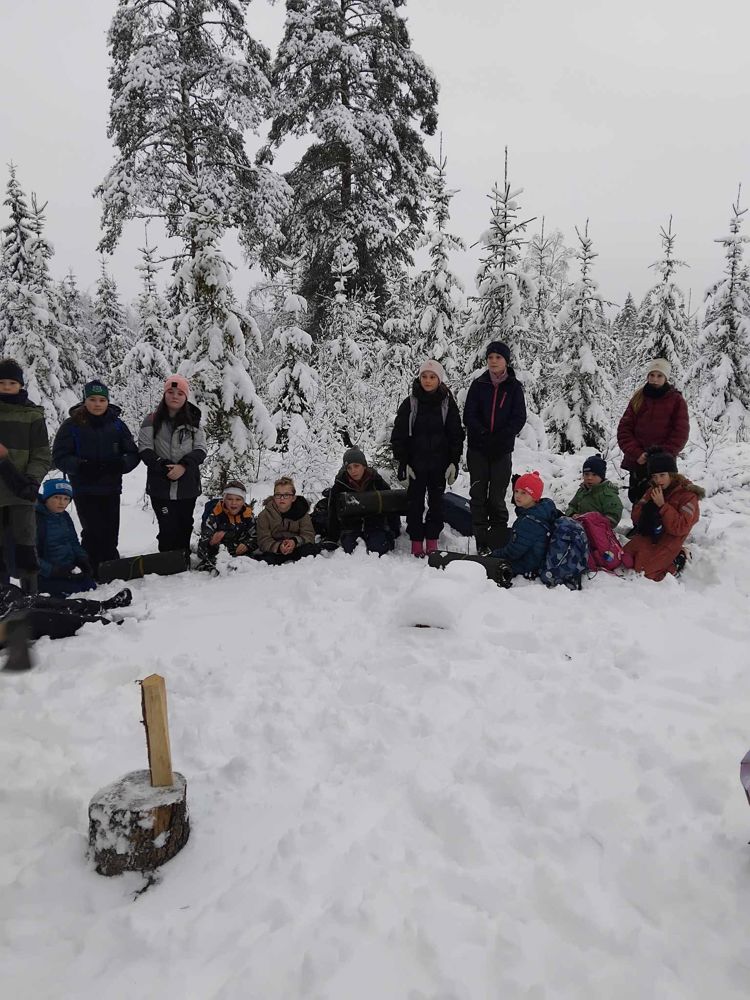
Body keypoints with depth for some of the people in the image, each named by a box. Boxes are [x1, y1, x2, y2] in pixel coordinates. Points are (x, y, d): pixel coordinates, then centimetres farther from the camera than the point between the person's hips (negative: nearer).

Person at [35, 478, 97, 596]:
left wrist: (82, 560, 2)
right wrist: (53, 571, -23)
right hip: (45, 577, -7)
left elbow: (74, 543, 20)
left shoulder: (64, 516, 12)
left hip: (69, 571, 7)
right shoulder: (35, 519, -14)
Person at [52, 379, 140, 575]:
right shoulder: (72, 425, -2)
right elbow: (59, 457, -5)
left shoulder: (116, 424, 6)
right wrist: (82, 466, -22)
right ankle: (93, 572, 5)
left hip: (111, 489, 2)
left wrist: (120, 464, -17)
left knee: (110, 535, 4)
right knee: (94, 533, -8)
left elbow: (133, 454, 5)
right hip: (84, 491, -2)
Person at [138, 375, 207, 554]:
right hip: (161, 485, -2)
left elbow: (200, 450, -1)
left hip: (187, 486, 2)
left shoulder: (193, 421, 5)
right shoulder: (153, 420, 1)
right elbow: (145, 449, -3)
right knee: (168, 529, -6)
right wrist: (163, 467, -17)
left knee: (184, 527, 9)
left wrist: (183, 466, -17)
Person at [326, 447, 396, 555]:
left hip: (376, 527, 0)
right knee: (350, 548, -28)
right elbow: (333, 516, 6)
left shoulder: (377, 481, 1)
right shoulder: (339, 486, 1)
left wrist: (395, 533, 7)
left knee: (377, 548, -28)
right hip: (351, 529, 1)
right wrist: (330, 541, 3)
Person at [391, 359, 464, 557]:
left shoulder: (448, 403, 1)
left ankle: (432, 541, 18)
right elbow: (399, 435, -3)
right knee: (415, 503, 3)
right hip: (416, 464, -1)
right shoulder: (410, 403, -3)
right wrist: (403, 463, -9)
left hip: (439, 464, 1)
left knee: (436, 503, 8)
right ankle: (416, 542, 12)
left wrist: (454, 463, -3)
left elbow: (456, 435, 4)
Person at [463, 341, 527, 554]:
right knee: (478, 496, 1)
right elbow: (469, 415, 0)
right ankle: (482, 543, 7)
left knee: (497, 497, -1)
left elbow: (519, 418, -2)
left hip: (502, 450, -1)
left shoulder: (514, 387, 3)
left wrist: (500, 438, -14)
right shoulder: (478, 385, 5)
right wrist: (484, 434, -15)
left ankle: (498, 542, 6)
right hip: (478, 449, 1)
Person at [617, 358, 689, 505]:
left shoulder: (677, 400, 1)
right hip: (637, 463, 4)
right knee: (636, 497, 10)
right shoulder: (638, 398, 9)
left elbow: (680, 433, -4)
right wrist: (636, 453, -9)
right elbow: (624, 428, 3)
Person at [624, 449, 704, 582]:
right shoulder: (653, 490, 10)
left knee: (643, 570, -18)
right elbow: (636, 517, 8)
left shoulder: (688, 495, -8)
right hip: (646, 536, 6)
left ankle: (674, 562, 5)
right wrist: (649, 505, -13)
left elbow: (680, 528, -17)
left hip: (667, 541, -6)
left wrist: (662, 505, -21)